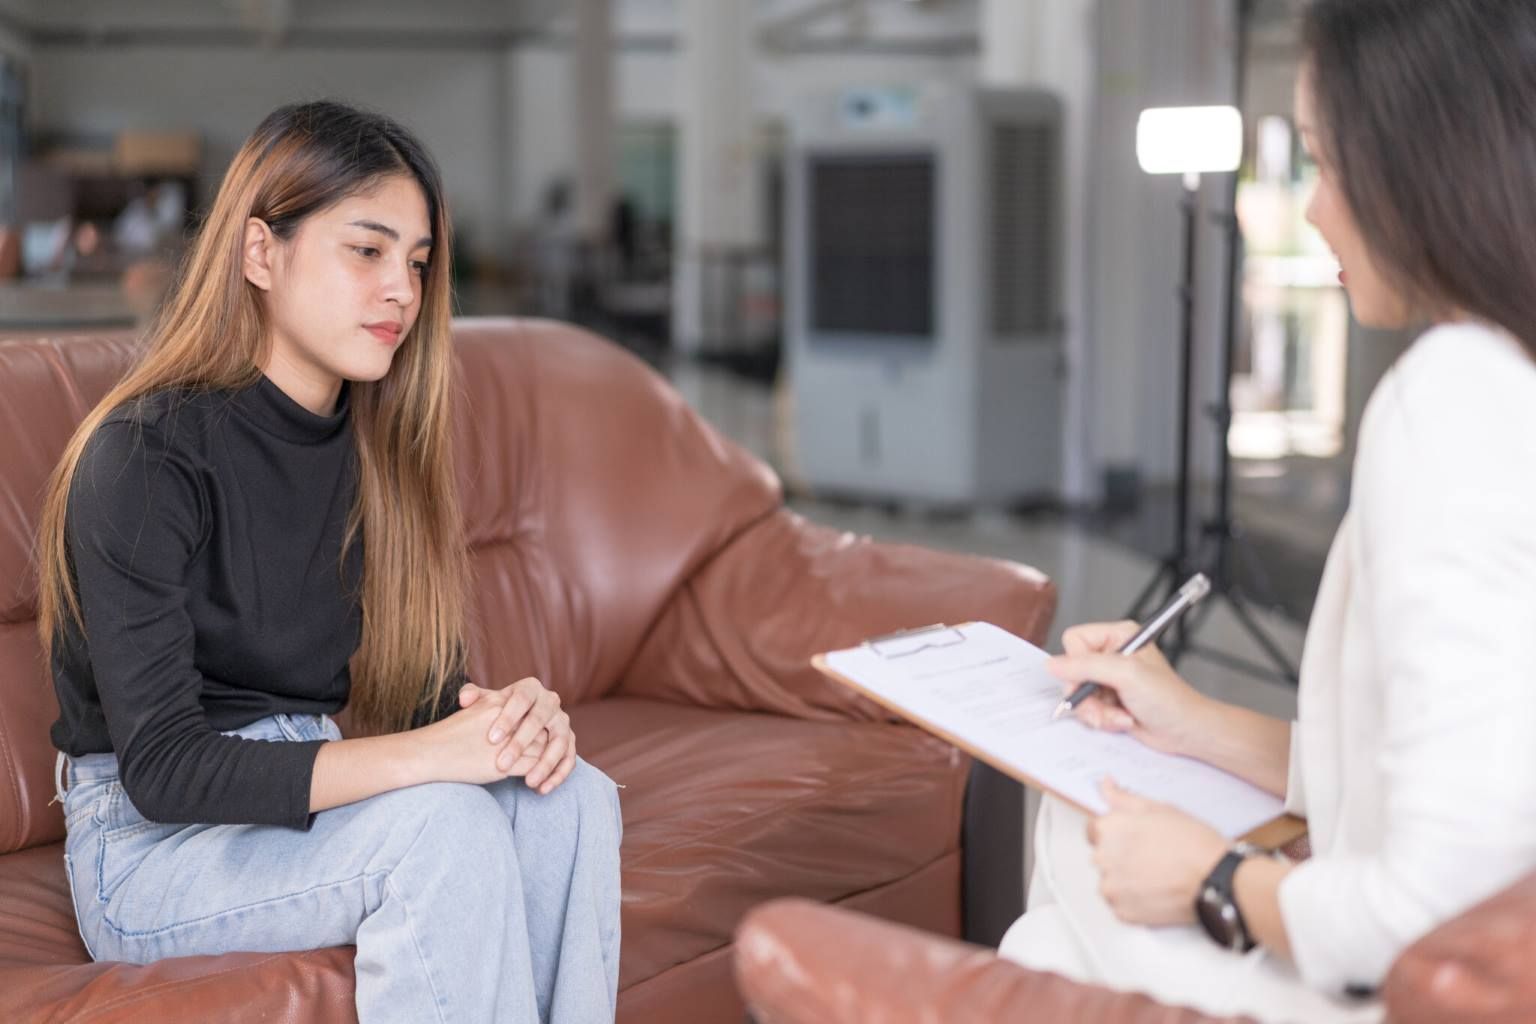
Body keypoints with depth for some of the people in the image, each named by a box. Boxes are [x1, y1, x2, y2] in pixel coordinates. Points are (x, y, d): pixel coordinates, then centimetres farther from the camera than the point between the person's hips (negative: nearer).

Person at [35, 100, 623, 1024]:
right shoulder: (145, 454, -17)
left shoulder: (380, 446, 5)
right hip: (150, 847, -6)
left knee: (570, 797, -19)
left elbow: (430, 688, 6)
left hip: (303, 800, 6)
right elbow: (162, 768, -23)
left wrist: (514, 716, -19)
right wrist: (426, 755, -31)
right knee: (442, 822, -30)